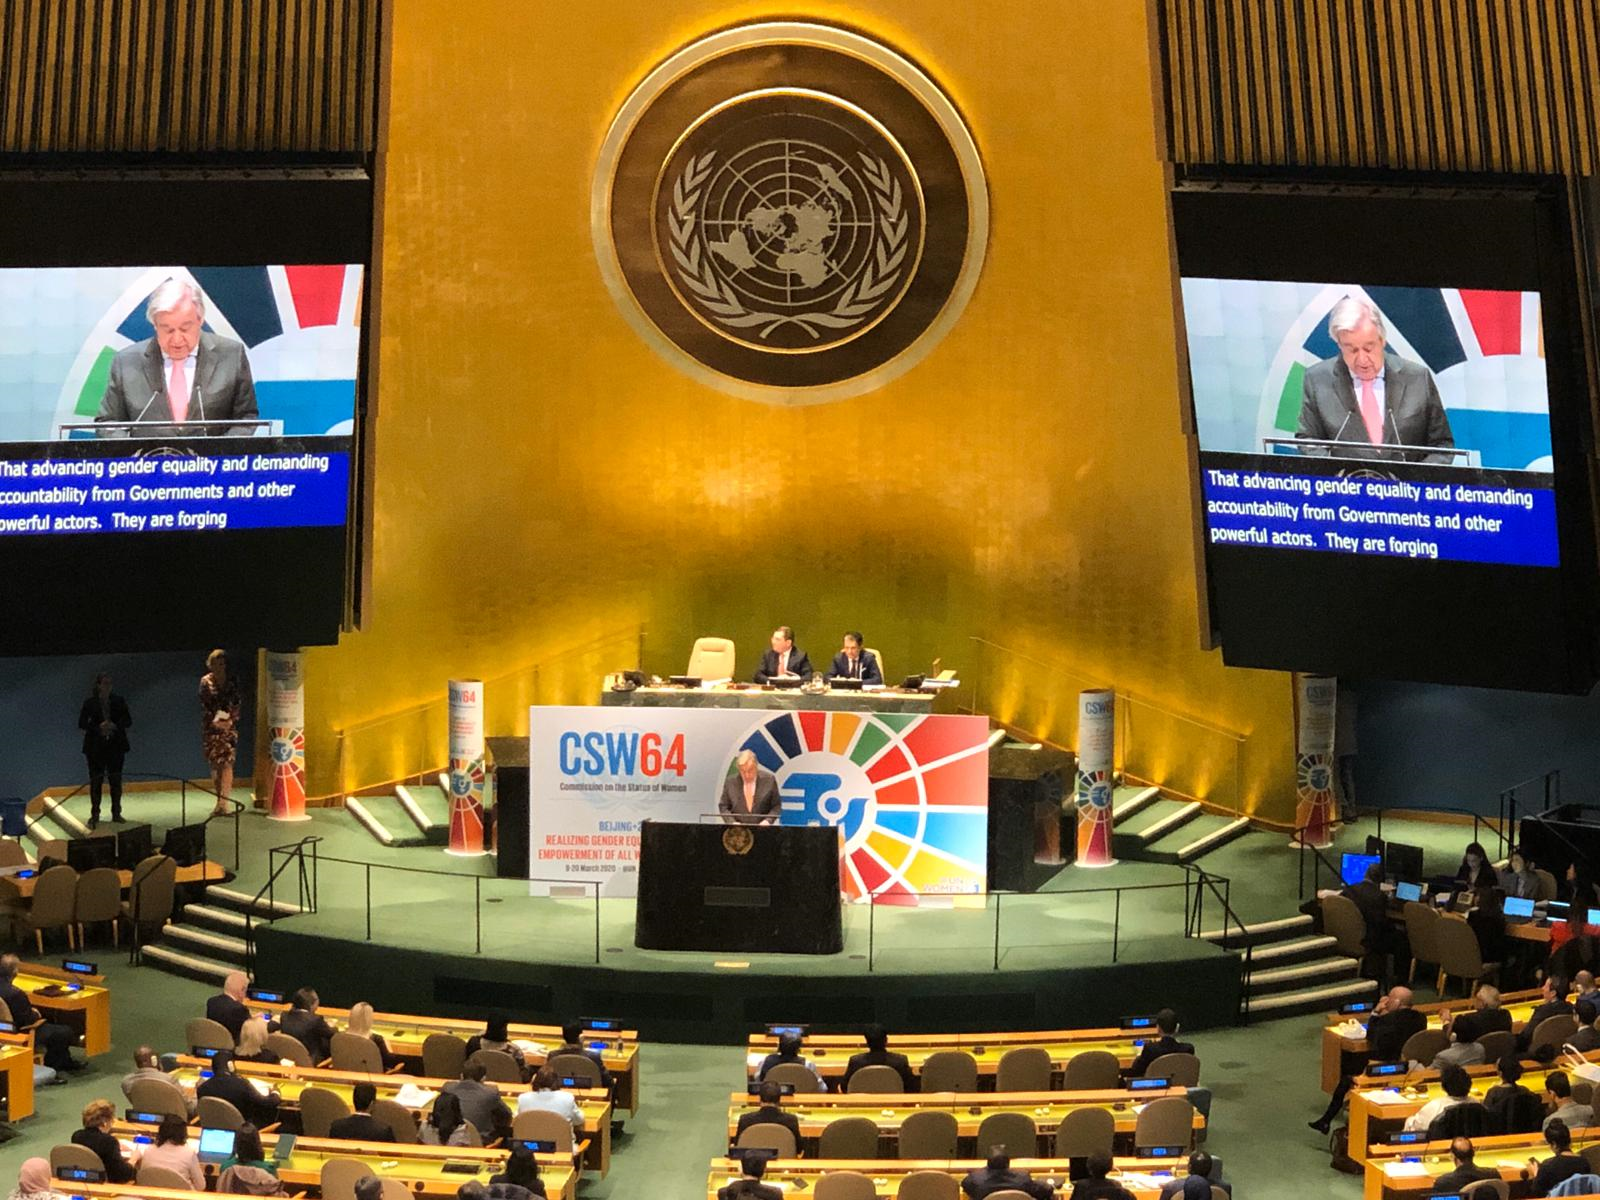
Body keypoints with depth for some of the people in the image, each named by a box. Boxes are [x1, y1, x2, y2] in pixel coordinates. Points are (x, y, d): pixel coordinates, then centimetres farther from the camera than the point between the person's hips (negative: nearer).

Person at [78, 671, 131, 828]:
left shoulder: (118, 701, 3)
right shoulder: (90, 703, -2)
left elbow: (128, 720, 2)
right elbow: (82, 723, -4)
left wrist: (115, 725, -16)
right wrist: (98, 728, -18)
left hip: (116, 746, 2)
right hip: (96, 747, -1)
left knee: (116, 780, 5)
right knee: (96, 781, 2)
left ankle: (116, 814, 15)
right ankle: (95, 815, 10)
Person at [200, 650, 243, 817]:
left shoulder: (232, 681, 3)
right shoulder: (205, 681, 3)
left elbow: (236, 704, 2)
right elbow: (203, 705, 0)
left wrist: (230, 720, -12)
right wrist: (213, 721, -12)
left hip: (229, 726, -1)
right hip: (211, 726, 1)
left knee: (226, 763, -10)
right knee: (214, 764, 6)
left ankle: (223, 802, -15)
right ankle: (219, 800, 13)